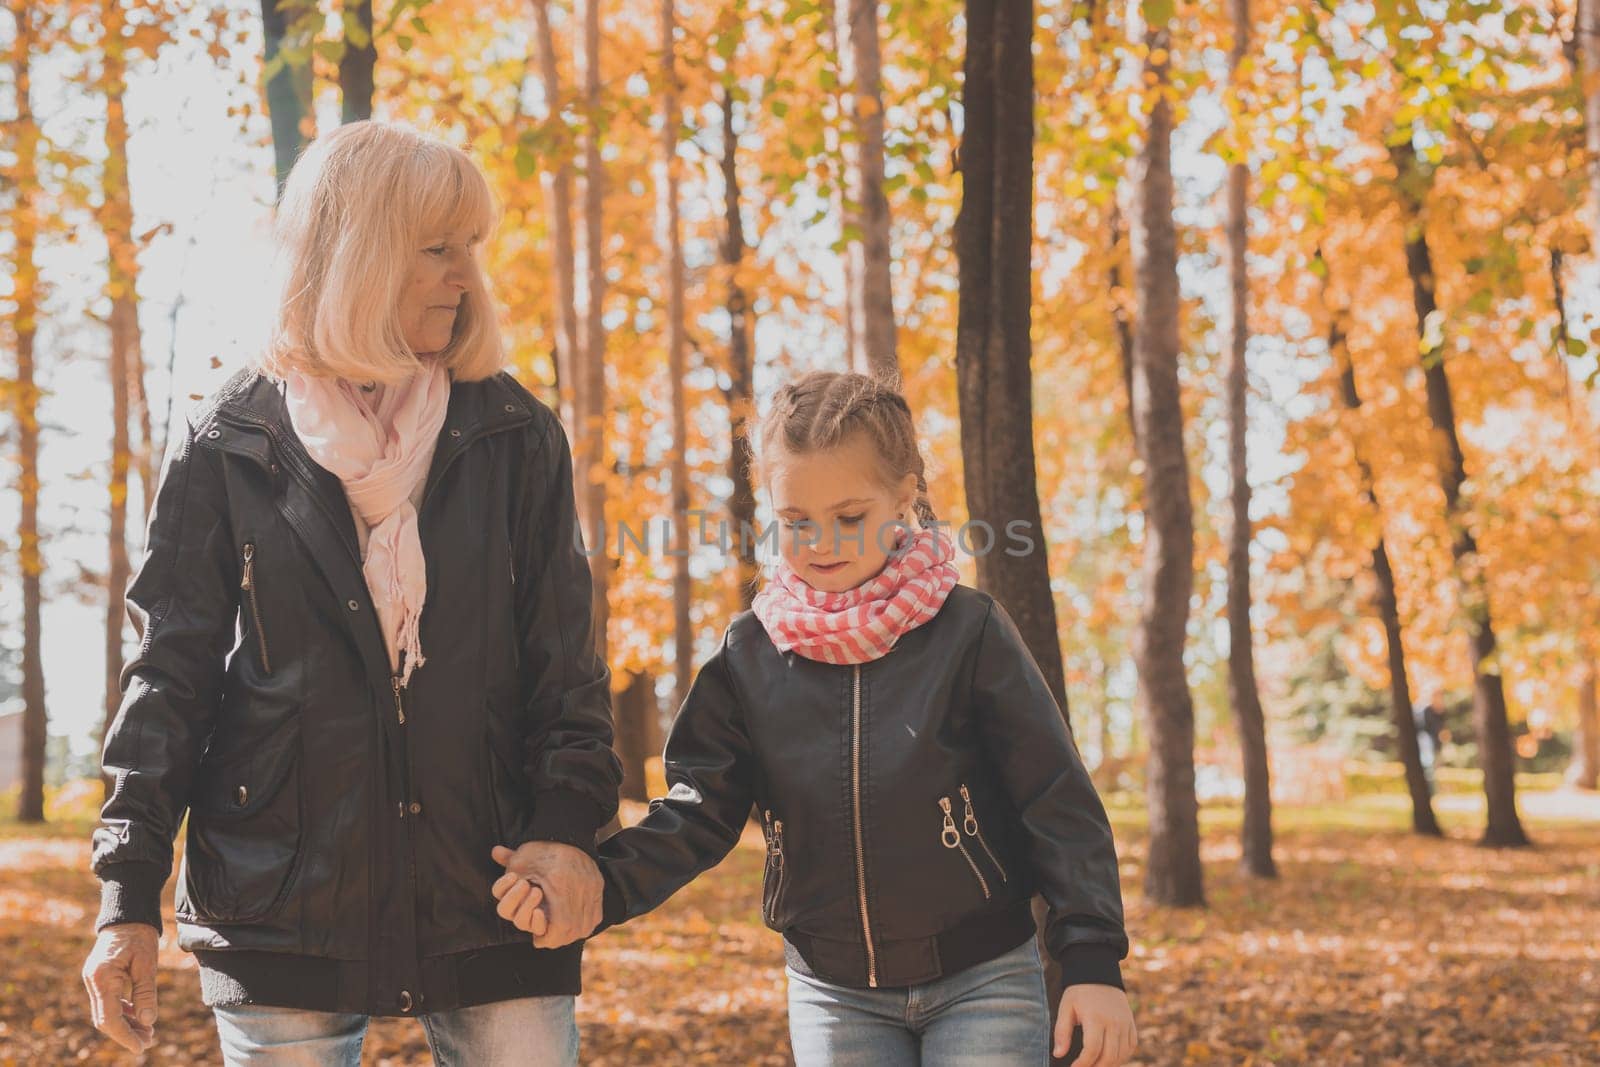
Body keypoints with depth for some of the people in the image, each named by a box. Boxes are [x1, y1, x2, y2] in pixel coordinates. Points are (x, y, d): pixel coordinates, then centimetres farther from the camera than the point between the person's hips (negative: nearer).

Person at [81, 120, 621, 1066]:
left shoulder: (515, 437, 7)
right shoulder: (230, 448, 3)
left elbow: (564, 657, 6)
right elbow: (173, 675, 4)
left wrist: (570, 820, -9)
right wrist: (130, 897, -2)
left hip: (492, 907, 1)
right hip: (283, 909, -1)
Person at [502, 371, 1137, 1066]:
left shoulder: (968, 631, -8)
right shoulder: (750, 653, 0)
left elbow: (1059, 806, -7)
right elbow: (699, 812, -1)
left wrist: (1093, 963, -13)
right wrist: (603, 884, -19)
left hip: (980, 983, -2)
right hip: (833, 996, 3)